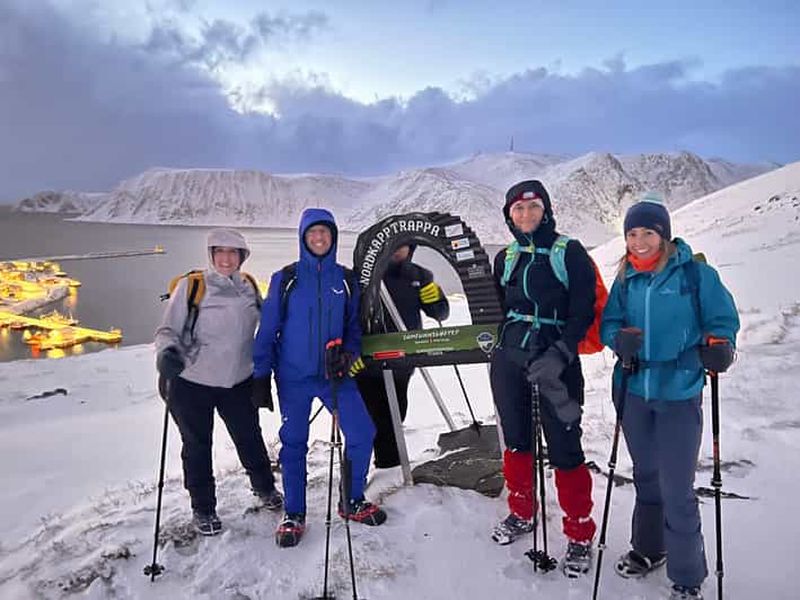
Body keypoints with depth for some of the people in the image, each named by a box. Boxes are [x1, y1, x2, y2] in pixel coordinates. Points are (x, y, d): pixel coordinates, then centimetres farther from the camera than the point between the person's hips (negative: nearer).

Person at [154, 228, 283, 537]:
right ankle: (203, 508, 30)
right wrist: (168, 352, -30)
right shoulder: (191, 286, -10)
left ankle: (264, 487, 41)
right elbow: (168, 329, -10)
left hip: (239, 381, 3)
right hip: (192, 383, -3)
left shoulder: (248, 287, 3)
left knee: (250, 437, 15)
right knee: (197, 446, 10)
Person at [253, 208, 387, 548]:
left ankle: (353, 502, 19)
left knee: (362, 433, -3)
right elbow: (268, 329, 1)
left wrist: (349, 354, -9)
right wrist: (261, 374, 0)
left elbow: (354, 325, 10)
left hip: (335, 374, 2)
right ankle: (294, 514, 23)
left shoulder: (346, 280, 4)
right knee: (294, 443, 7)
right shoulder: (285, 279, -2)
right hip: (294, 376, -2)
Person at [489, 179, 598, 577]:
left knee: (564, 448, -3)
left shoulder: (570, 252, -4)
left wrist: (560, 355, -20)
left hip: (555, 361, -4)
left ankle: (580, 537, 15)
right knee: (516, 441, 14)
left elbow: (583, 311, -8)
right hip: (508, 361, 5)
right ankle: (521, 514, 35)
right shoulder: (505, 258, 11)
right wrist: (501, 349, 13)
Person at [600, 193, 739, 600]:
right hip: (634, 391, 4)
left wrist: (718, 346, -20)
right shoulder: (625, 279, 6)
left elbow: (723, 318, -1)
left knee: (676, 490, -1)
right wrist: (621, 338, -12)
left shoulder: (695, 273, -6)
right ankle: (648, 548, 40)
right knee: (646, 477, 20)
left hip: (679, 394, -4)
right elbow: (609, 322, 9)